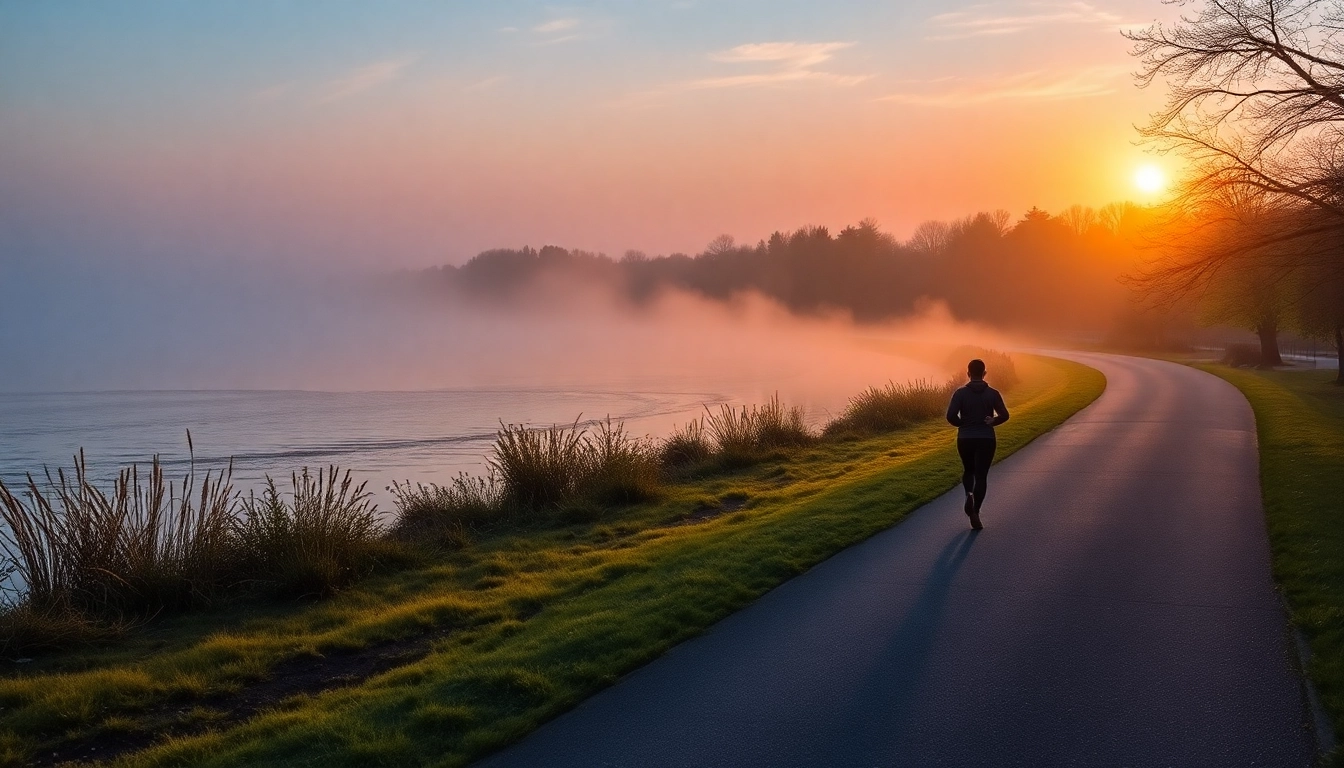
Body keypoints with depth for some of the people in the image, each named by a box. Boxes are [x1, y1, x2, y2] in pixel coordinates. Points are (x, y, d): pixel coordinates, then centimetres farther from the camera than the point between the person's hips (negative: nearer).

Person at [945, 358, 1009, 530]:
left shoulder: (960, 393, -5)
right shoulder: (992, 393, -2)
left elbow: (951, 416, -13)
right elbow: (1004, 415, -7)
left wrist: (963, 424, 5)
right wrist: (992, 422, 11)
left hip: (965, 440, 1)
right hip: (986, 440, -1)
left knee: (968, 471, 22)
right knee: (981, 476, 4)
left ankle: (969, 495, -7)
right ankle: (975, 513, -7)